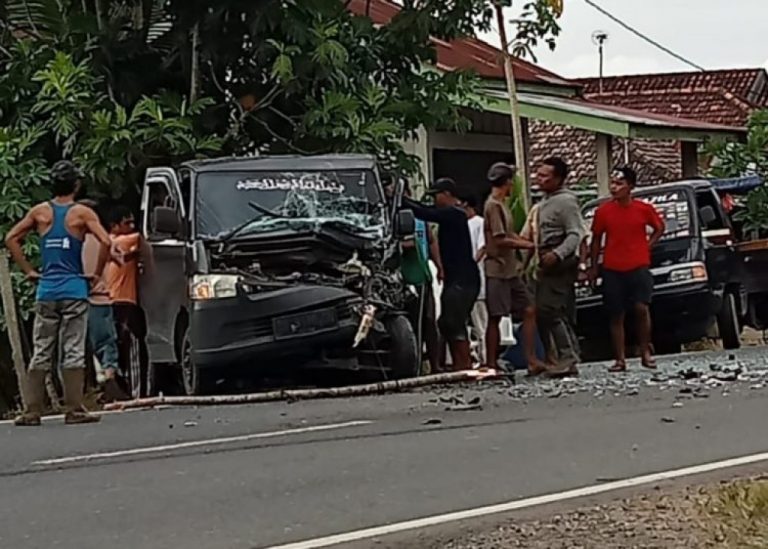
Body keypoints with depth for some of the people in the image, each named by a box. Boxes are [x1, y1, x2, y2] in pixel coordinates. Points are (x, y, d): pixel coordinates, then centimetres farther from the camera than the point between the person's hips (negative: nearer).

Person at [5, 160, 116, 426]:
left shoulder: (40, 212, 6)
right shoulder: (82, 213, -3)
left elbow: (11, 239, 6)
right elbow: (105, 241, -14)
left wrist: (29, 270, 9)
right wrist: (96, 274, -3)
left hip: (46, 291, 3)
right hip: (74, 291, -3)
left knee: (40, 354, 7)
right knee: (73, 353, -1)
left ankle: (32, 412, 5)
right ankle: (74, 411, -2)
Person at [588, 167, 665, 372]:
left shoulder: (644, 209, -2)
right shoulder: (603, 211, -1)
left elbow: (659, 228, 16)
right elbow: (596, 239, 10)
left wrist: (648, 245, 2)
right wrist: (593, 267, 9)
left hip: (639, 267, -1)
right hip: (612, 270, 1)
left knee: (642, 308, -14)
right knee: (616, 315, 4)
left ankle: (645, 352, 2)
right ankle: (620, 359, 9)